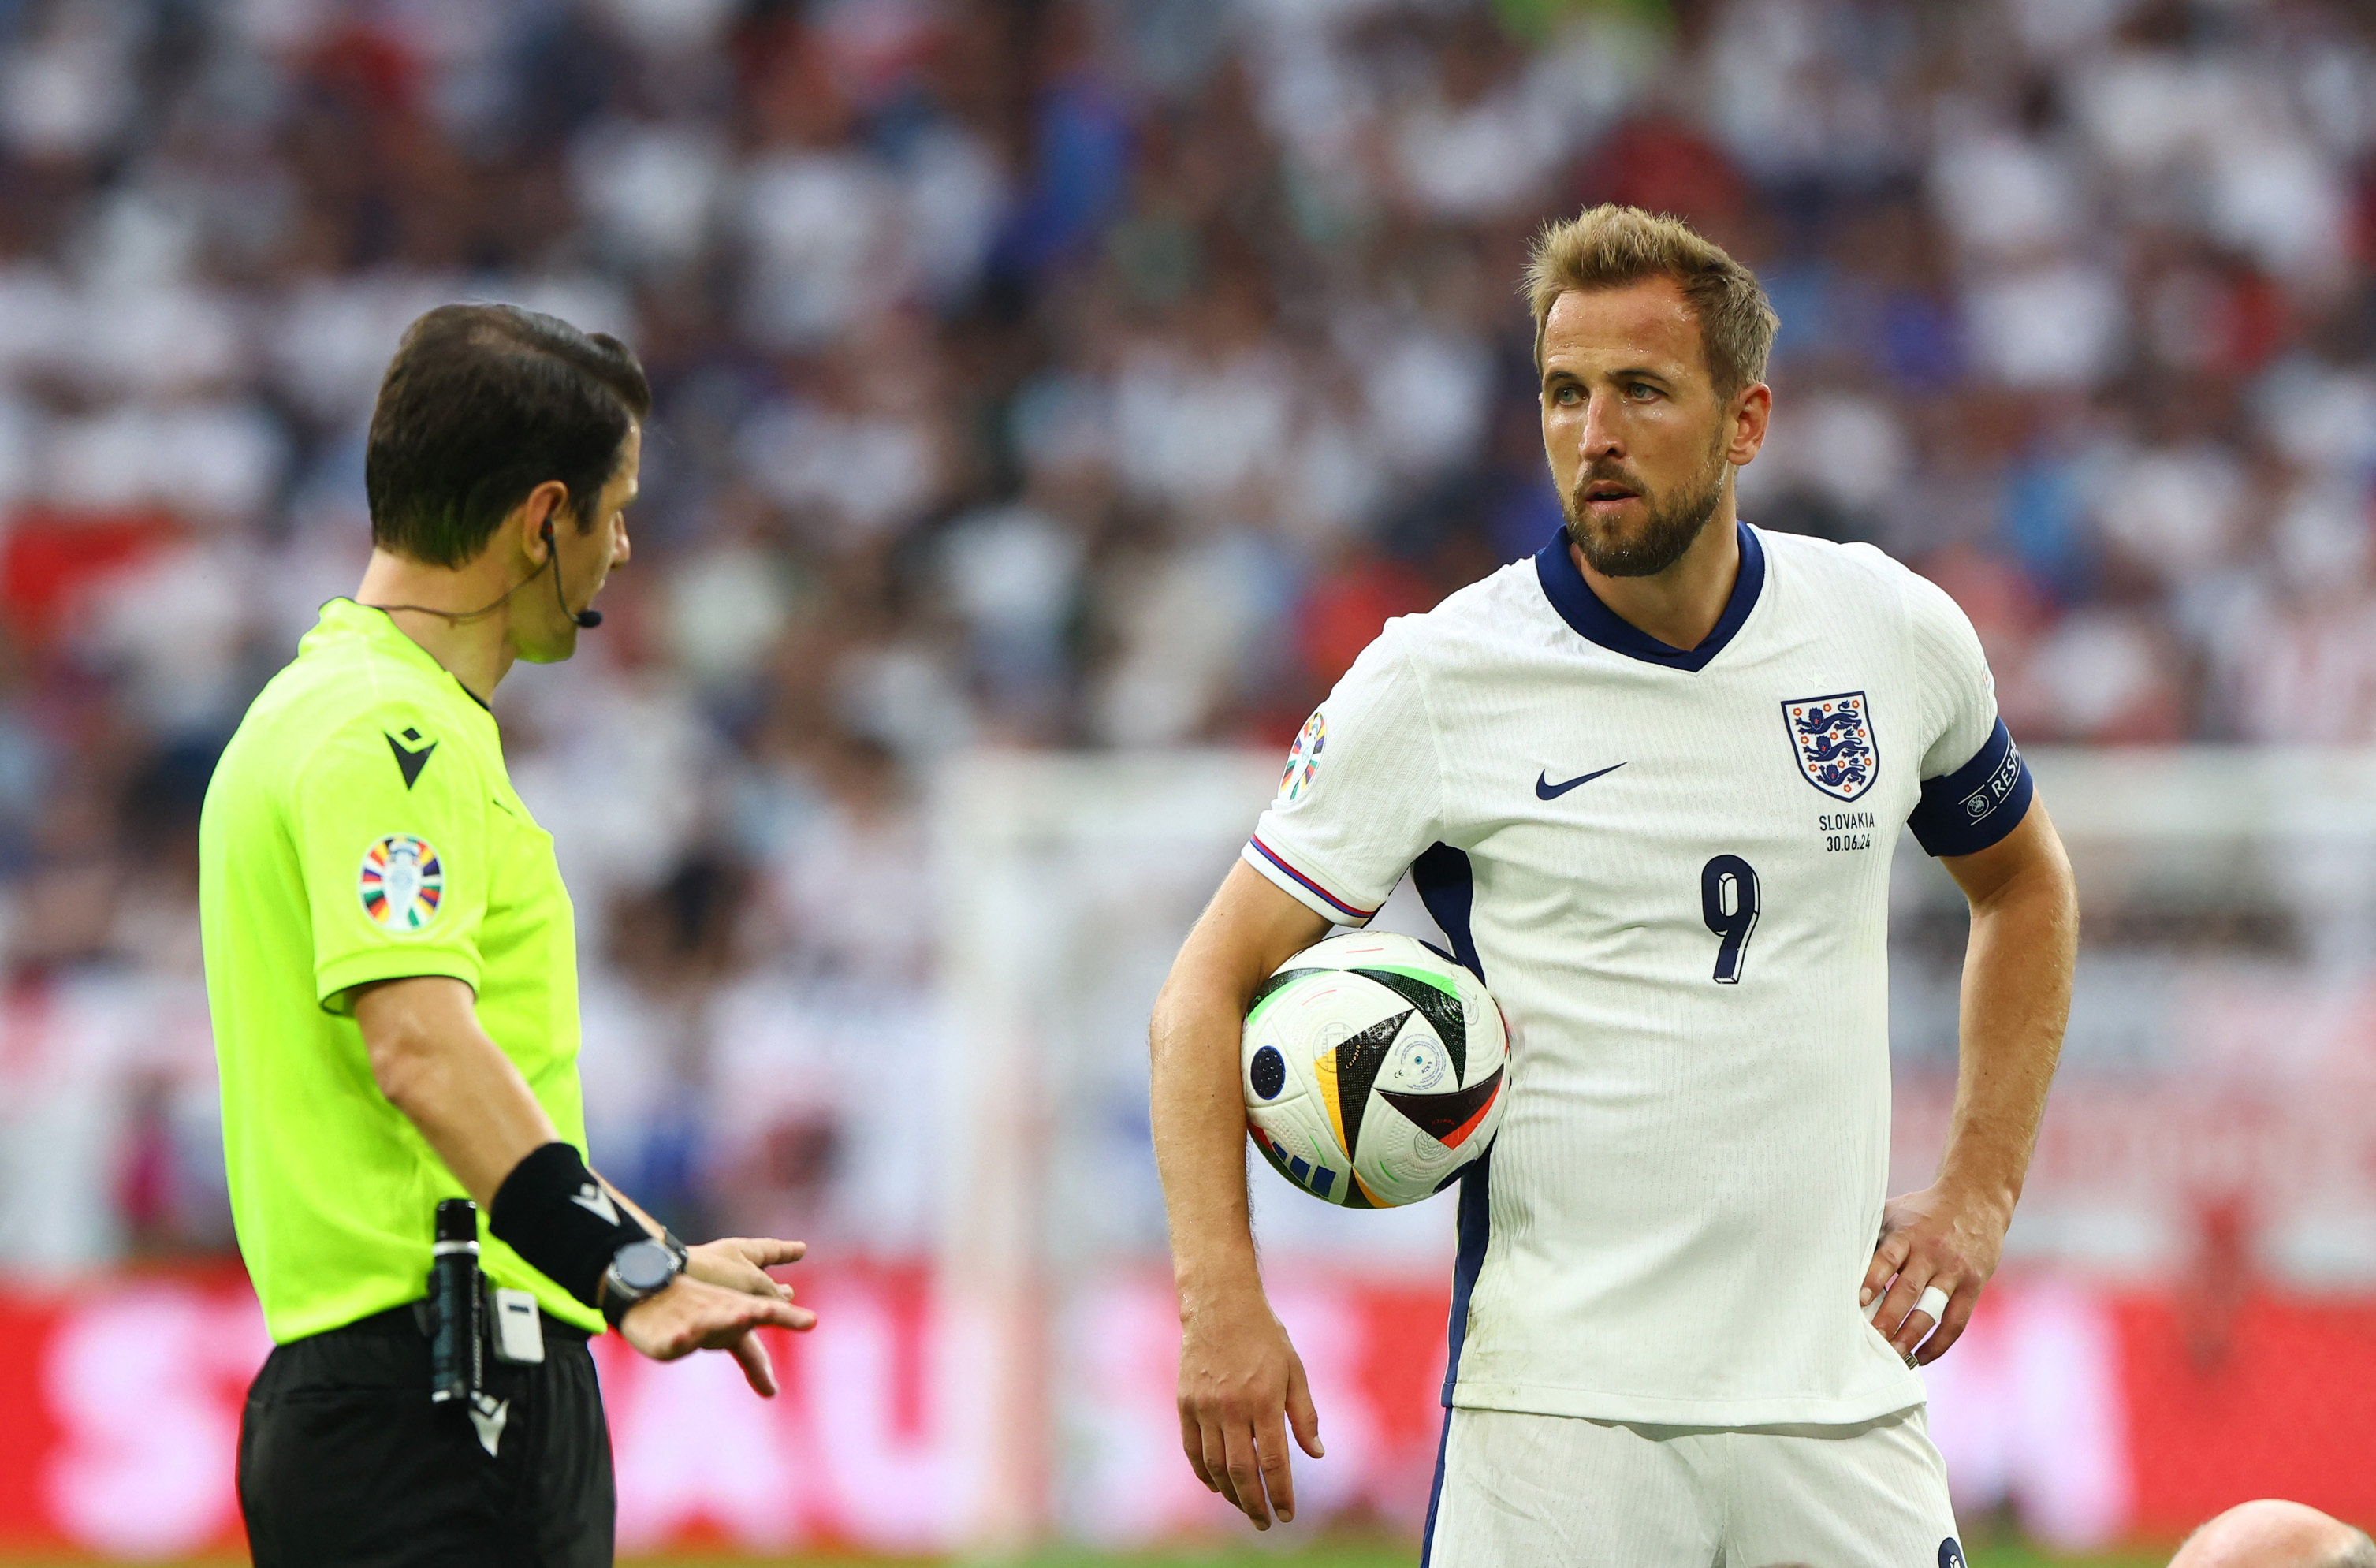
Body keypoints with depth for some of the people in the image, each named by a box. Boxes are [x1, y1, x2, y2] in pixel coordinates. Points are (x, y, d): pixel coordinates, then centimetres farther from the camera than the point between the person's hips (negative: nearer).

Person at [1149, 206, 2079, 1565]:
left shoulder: (1898, 636, 5)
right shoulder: (1432, 683, -4)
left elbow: (2025, 883, 24)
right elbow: (1212, 990, -2)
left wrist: (1979, 1195, 14)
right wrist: (1222, 1299, -16)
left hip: (1843, 1400, 3)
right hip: (1554, 1394, -3)